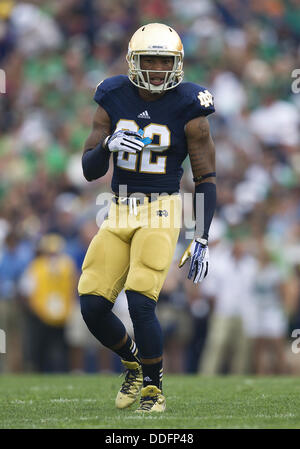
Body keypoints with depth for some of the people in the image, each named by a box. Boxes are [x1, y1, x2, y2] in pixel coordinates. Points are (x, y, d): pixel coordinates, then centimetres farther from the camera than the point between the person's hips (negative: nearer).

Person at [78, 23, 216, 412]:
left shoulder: (189, 109, -7)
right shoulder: (113, 100, 3)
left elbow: (206, 180, -3)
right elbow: (89, 170, 4)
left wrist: (202, 239, -10)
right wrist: (108, 145, -19)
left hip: (161, 211, -4)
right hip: (120, 214, 4)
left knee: (140, 304, -18)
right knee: (92, 306, -4)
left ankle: (154, 388, 4)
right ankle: (134, 364, 24)